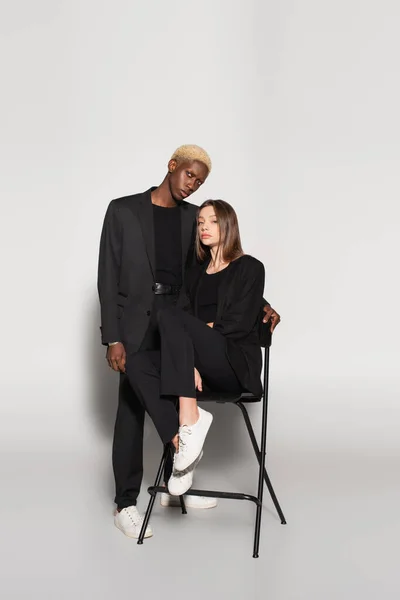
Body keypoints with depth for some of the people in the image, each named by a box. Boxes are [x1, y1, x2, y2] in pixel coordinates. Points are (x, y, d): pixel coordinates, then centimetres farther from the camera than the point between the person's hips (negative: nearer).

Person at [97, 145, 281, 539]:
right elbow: (108, 277, -5)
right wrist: (113, 338, -10)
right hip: (136, 324, -4)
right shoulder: (123, 210, -3)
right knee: (131, 411, -1)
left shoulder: (192, 217, 9)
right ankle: (125, 504, 10)